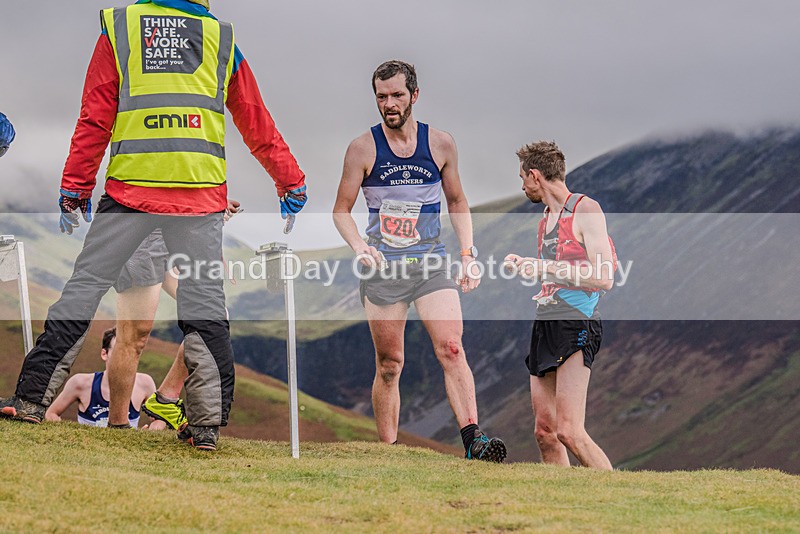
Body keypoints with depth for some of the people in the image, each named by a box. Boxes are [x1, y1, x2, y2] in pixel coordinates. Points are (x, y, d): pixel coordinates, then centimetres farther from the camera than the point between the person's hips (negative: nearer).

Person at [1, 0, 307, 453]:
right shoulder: (222, 38, 11)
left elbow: (95, 118, 3)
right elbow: (257, 124, 16)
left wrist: (75, 190, 7)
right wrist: (292, 182, 26)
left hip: (130, 189, -1)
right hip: (201, 193, 1)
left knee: (85, 286, 5)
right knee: (205, 302, 5)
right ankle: (208, 422, 1)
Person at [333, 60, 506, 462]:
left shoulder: (441, 144, 4)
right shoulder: (363, 149, -1)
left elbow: (457, 202, 16)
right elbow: (341, 210, 5)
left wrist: (468, 255, 7)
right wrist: (359, 247, -14)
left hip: (430, 263, 1)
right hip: (382, 266, -1)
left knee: (452, 349, -15)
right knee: (388, 365, 3)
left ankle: (473, 440, -22)